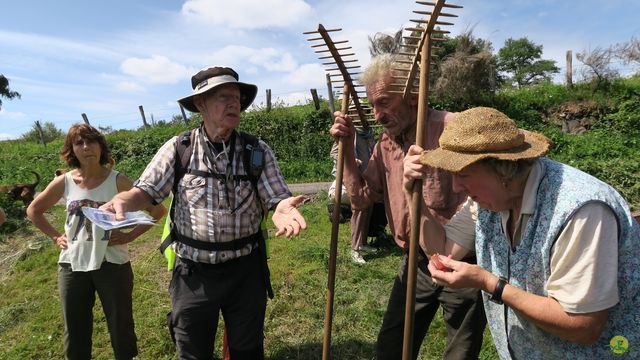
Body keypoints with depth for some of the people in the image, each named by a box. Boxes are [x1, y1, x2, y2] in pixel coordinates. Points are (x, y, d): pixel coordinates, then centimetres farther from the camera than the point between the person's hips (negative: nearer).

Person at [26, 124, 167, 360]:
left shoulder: (117, 181, -9)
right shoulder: (64, 183, -2)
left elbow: (158, 209, -7)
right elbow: (33, 211, 16)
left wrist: (131, 235, -10)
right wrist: (56, 237, 6)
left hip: (112, 264, -2)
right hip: (72, 265, 3)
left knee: (120, 326, 9)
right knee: (75, 332, 17)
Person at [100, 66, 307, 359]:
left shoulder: (257, 151, -3)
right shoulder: (178, 148, -4)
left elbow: (276, 199, -7)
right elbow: (147, 191, -2)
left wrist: (282, 209, -30)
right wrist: (122, 200, -24)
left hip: (245, 270, 1)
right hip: (193, 272, 0)